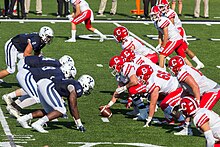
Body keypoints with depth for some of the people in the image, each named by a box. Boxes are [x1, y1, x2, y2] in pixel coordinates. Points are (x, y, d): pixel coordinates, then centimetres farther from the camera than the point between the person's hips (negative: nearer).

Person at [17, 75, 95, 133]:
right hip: (47, 87, -10)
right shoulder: (78, 89, -6)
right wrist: (79, 124, 2)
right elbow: (73, 107, -5)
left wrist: (77, 123, 34)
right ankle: (38, 124, -20)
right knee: (61, 111, -12)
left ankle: (23, 119, 17)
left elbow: (71, 108, 31)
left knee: (49, 112, 21)